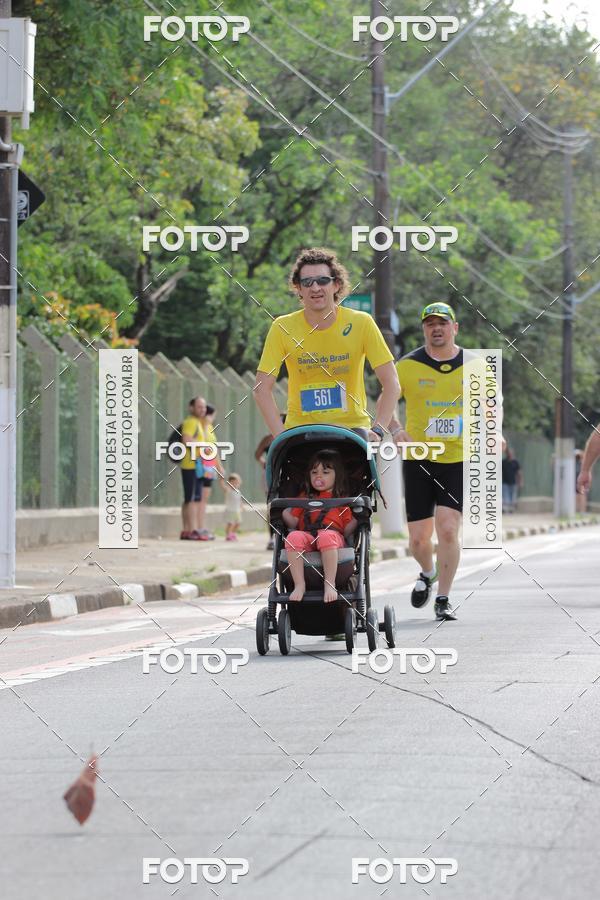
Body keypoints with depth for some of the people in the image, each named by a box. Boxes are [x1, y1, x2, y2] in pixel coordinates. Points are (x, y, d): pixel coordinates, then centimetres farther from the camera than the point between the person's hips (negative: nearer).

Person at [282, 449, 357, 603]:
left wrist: (357, 517, -3)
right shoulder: (305, 497, 32)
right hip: (307, 536, 2)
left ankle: (329, 584, -41)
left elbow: (347, 531, 12)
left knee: (326, 536, -40)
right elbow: (294, 522, 21)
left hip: (334, 536, -2)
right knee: (293, 537, -34)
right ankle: (299, 585, -34)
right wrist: (284, 513, 8)